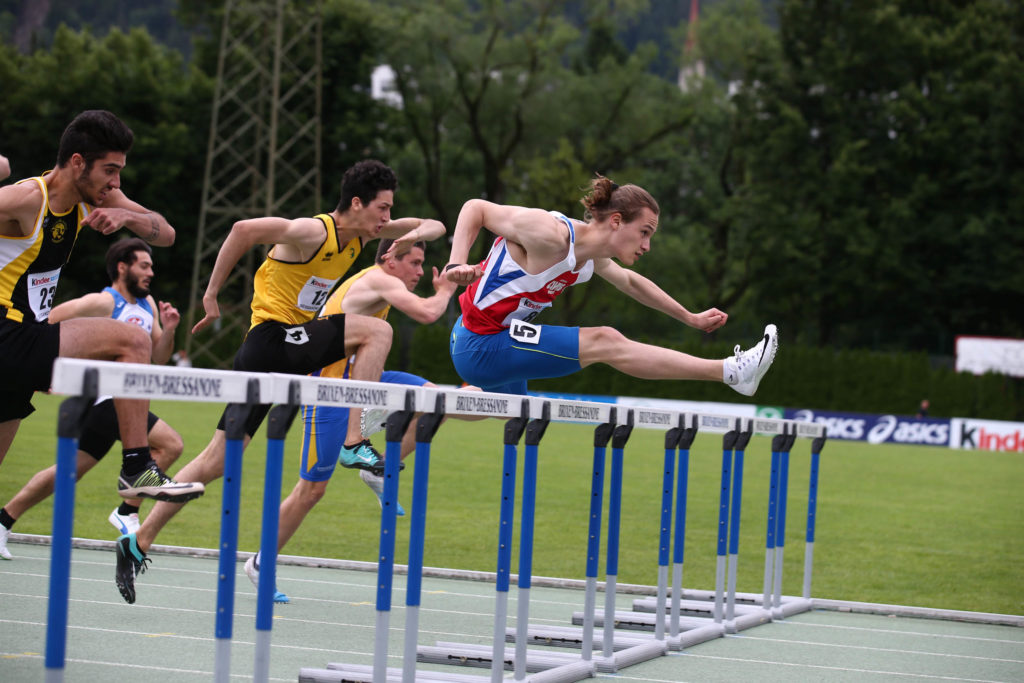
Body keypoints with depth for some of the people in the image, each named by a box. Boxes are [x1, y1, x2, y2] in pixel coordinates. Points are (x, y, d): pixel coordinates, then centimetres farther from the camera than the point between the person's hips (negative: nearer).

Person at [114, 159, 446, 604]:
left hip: (288, 349, 8)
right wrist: (211, 294, -17)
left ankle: (138, 543, 9)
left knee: (216, 461, 7)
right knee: (376, 331, -18)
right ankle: (354, 444, -18)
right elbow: (244, 229, -21)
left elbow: (434, 226, 18)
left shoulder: (361, 233, 9)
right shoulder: (314, 232, -17)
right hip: (272, 338, -8)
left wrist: (419, 233, -6)